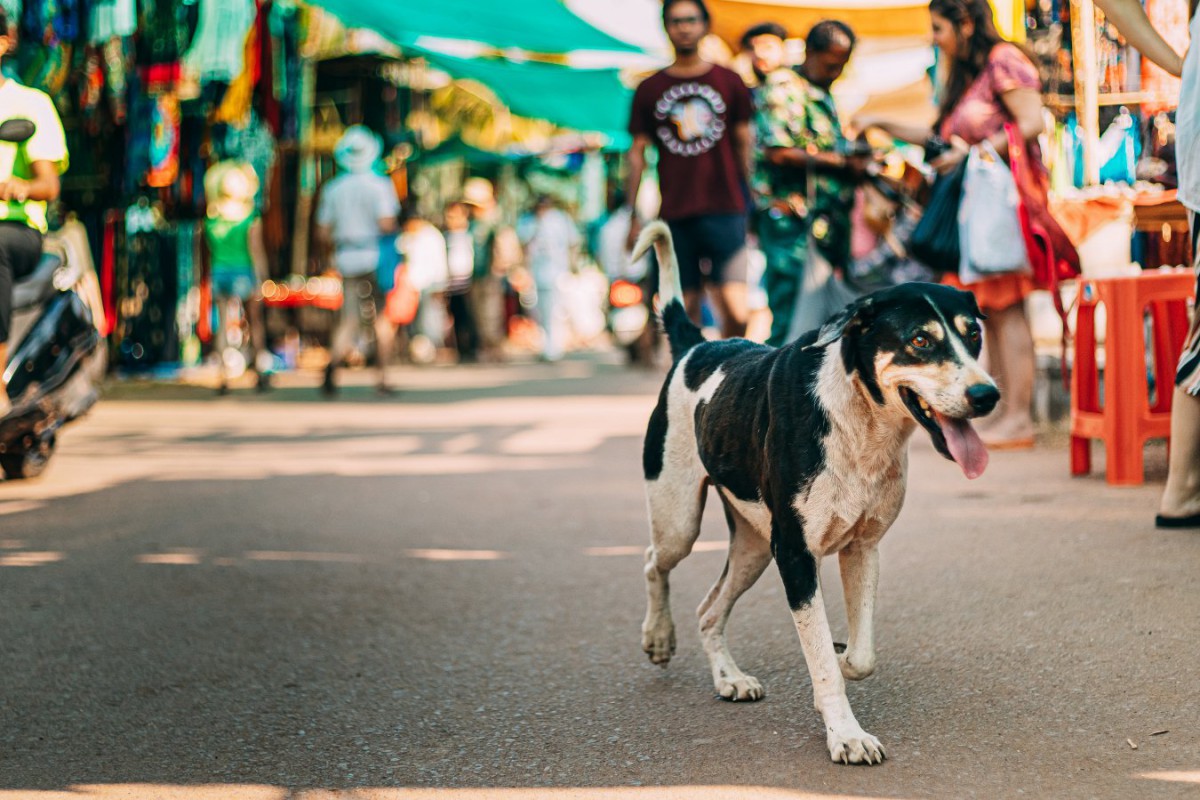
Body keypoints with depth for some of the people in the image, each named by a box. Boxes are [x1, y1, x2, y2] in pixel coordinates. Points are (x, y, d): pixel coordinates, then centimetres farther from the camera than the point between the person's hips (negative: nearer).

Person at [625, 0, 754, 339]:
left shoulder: (729, 82, 10)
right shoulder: (650, 89, 11)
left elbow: (745, 146, 11)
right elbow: (637, 154, 12)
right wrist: (633, 215, 6)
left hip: (724, 212, -1)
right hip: (674, 216, 1)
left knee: (736, 314, -12)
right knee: (684, 314, 2)